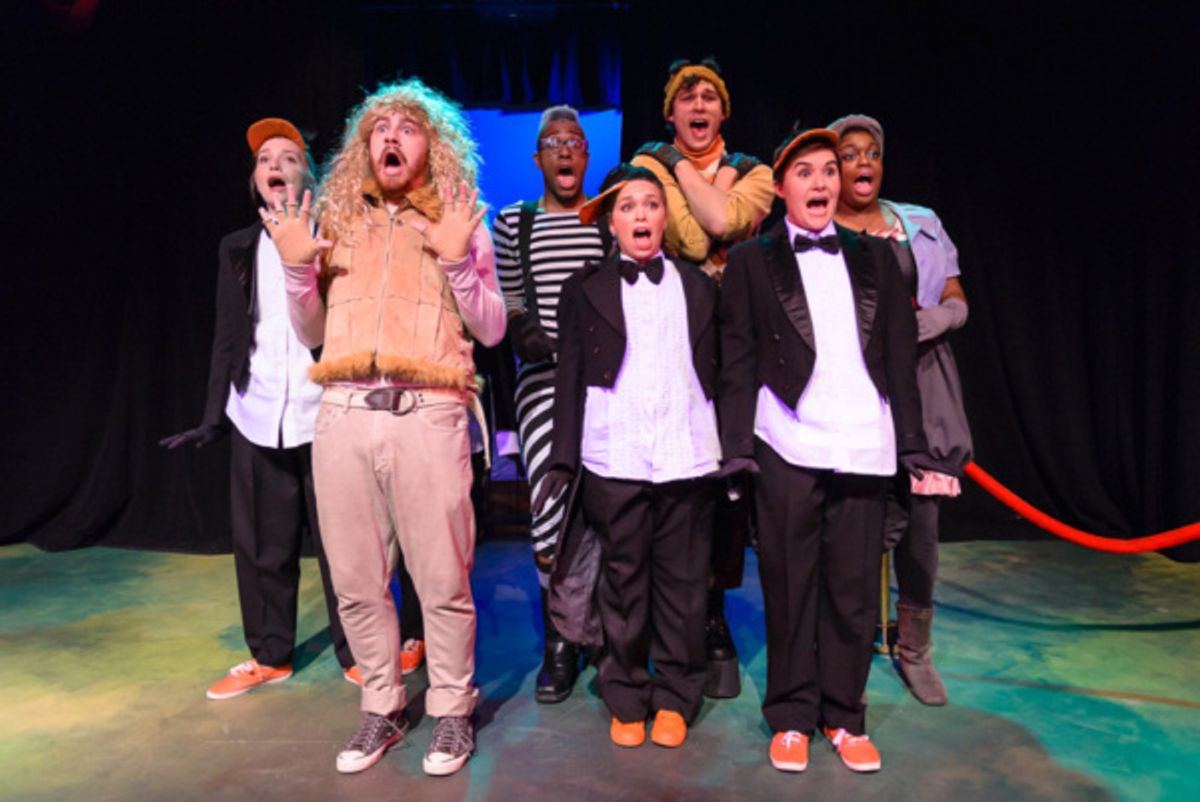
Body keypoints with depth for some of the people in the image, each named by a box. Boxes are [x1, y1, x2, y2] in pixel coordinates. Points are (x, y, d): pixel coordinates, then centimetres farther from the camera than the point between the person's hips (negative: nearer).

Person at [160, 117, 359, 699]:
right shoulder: (237, 250, 13)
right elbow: (227, 338, 13)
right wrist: (213, 417, 8)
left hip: (326, 414, -4)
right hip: (257, 417, 4)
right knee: (260, 545, 11)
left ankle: (355, 653, 17)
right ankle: (270, 656, 27)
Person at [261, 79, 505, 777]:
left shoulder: (461, 220, 8)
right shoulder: (339, 220, 16)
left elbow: (492, 330, 2)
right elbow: (313, 334, 17)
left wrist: (457, 260, -11)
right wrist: (298, 267, 1)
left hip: (427, 414, -3)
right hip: (344, 413, 4)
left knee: (443, 579, 1)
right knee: (357, 581, 9)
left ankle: (452, 709, 20)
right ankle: (382, 707, 27)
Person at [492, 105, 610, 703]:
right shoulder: (512, 222, 11)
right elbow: (507, 305, 12)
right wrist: (525, 332, -6)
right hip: (543, 379, 0)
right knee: (552, 511, -4)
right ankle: (559, 647, 14)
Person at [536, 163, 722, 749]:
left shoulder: (698, 286, 14)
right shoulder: (585, 288, 10)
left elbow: (717, 371, 12)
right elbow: (570, 375, 6)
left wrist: (733, 448, 6)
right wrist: (563, 456, -1)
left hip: (687, 455, 1)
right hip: (614, 458, -1)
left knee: (682, 581, 7)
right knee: (622, 581, 7)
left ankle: (675, 698, 23)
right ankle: (626, 698, 23)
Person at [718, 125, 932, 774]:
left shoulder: (874, 257, 16)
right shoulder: (750, 260, 8)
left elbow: (900, 354, 14)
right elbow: (738, 361, 3)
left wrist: (912, 443, 8)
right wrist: (738, 447, -4)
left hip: (863, 447, 2)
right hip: (787, 448, -2)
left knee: (854, 588, 5)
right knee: (789, 587, 4)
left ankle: (845, 717, 22)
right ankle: (791, 717, 20)